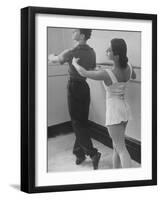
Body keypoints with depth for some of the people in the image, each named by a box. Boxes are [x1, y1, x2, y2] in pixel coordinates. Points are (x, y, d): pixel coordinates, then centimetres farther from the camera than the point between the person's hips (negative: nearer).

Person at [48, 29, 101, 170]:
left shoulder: (72, 52, -18)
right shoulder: (92, 52, 2)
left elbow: (53, 59, -1)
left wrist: (51, 56, 20)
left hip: (74, 87, -7)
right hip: (85, 87, 7)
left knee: (77, 123, -1)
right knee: (83, 122, 13)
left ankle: (93, 153, -8)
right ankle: (79, 152, 23)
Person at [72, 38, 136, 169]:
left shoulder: (106, 74, -25)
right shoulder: (129, 67, -6)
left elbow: (83, 73, -10)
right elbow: (134, 76, 21)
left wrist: (75, 63, 11)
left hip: (114, 112, -7)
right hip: (125, 109, 7)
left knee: (121, 149, -4)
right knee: (116, 145, 19)